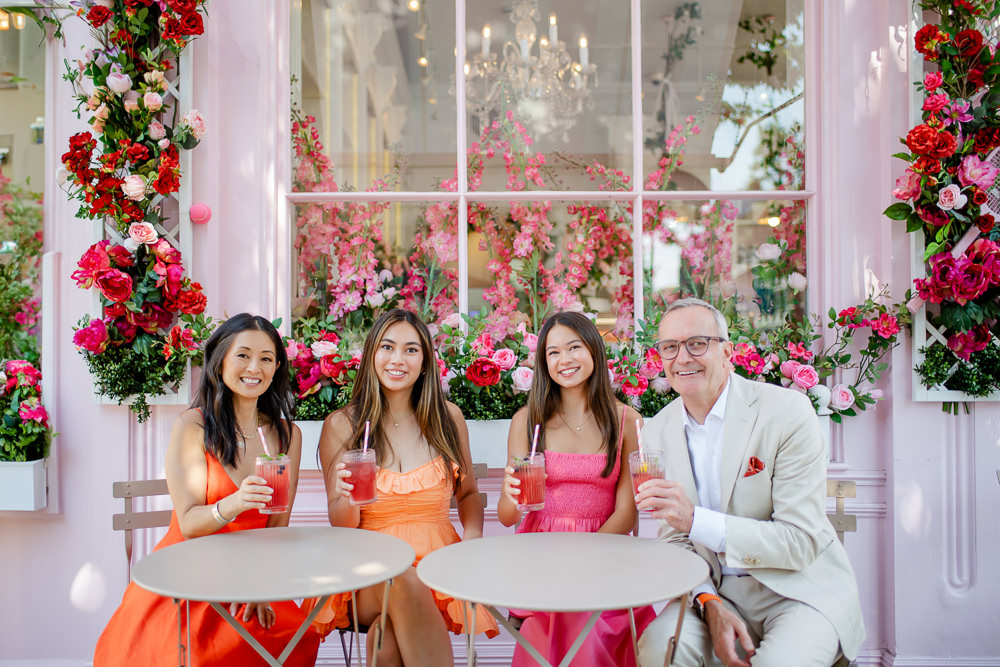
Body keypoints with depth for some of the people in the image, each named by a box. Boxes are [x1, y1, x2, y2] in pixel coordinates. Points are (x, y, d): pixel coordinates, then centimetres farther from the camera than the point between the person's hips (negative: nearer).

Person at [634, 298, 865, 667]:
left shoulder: (787, 411, -14)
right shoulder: (657, 432, 0)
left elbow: (803, 542, -17)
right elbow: (675, 538, 5)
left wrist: (696, 519, -28)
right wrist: (709, 603, -15)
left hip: (801, 590, -3)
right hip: (716, 591, 4)